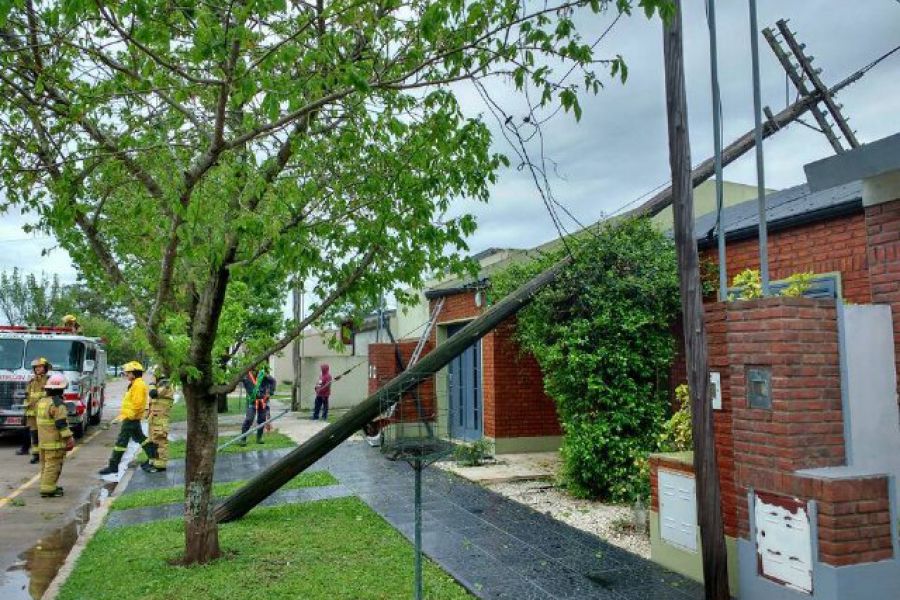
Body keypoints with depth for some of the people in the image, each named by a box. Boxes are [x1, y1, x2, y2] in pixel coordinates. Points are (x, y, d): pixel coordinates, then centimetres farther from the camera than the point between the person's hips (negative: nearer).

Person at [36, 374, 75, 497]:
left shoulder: (41, 401, 11)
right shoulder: (58, 404, -18)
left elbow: (38, 418, 20)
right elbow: (62, 423, -21)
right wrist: (69, 438, -15)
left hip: (42, 440, 9)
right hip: (55, 441, -9)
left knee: (45, 464, 17)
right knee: (53, 465, -5)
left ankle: (47, 486, 26)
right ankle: (48, 489, -6)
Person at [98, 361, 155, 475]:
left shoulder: (138, 385, -17)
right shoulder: (134, 384, 15)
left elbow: (137, 404, -24)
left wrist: (128, 415, -23)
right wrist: (122, 414, 22)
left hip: (131, 418, -11)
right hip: (132, 418, 11)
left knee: (121, 441, -7)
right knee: (140, 437, 19)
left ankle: (113, 466, -3)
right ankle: (153, 457, 25)